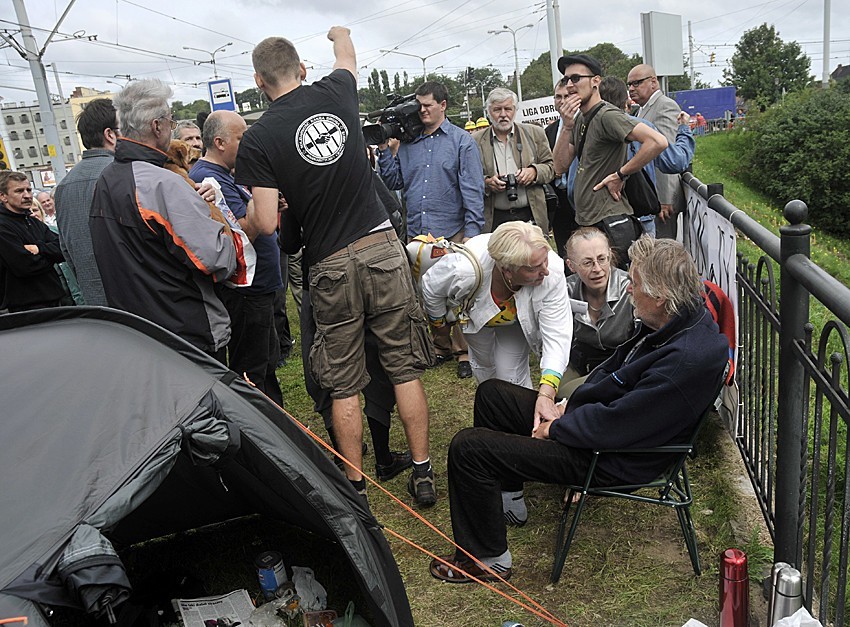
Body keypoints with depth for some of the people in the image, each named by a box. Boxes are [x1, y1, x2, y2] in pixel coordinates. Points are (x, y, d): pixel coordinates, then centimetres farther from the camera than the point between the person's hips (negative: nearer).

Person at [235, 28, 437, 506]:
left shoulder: (257, 140, -5)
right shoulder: (336, 92, 5)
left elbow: (266, 226, -10)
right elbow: (347, 53, 29)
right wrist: (339, 33, 51)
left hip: (331, 266, -2)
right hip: (383, 246, 2)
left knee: (344, 384, 10)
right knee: (405, 367, 9)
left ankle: (356, 484, 20)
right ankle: (423, 473, 17)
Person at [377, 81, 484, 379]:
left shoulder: (462, 141, 2)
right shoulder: (407, 144, 14)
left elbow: (472, 189, -5)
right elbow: (394, 181, 11)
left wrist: (472, 231, -13)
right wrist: (384, 150, 3)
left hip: (452, 232, -4)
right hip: (417, 232, 4)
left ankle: (464, 351, 10)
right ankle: (442, 346, 25)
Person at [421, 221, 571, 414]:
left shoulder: (553, 273, -44)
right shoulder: (465, 269, -46)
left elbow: (557, 335, -40)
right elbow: (431, 287, -22)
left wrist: (546, 394, -51)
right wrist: (439, 323, -3)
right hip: (476, 313, 1)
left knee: (512, 374, -8)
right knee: (483, 363, 16)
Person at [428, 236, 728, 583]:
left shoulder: (687, 359, -32)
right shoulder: (675, 320, -3)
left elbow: (615, 426, -29)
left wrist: (555, 429, -13)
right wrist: (567, 405, 2)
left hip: (615, 457, -10)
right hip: (603, 415, 10)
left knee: (467, 448, -13)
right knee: (491, 393, 18)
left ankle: (488, 558, 6)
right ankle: (509, 499, 29)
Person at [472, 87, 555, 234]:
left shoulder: (534, 133, 8)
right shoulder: (476, 140, 4)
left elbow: (551, 166, 11)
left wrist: (534, 171, -10)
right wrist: (486, 183, -14)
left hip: (531, 216, 1)